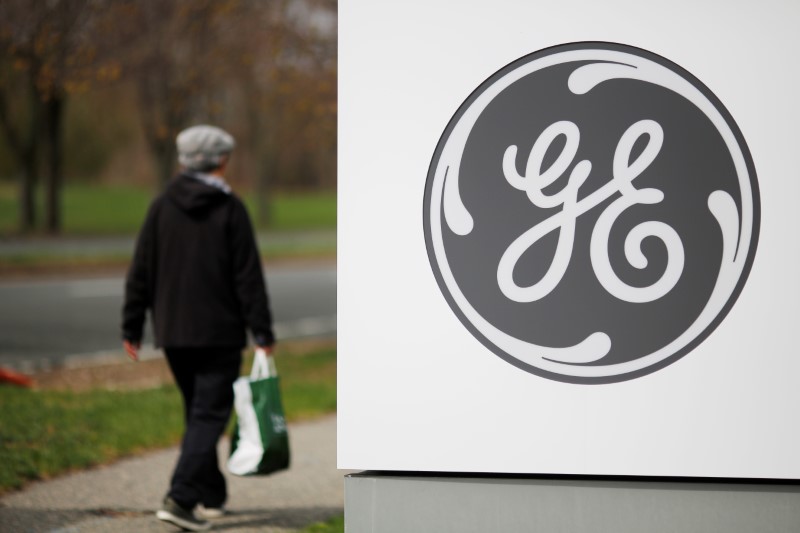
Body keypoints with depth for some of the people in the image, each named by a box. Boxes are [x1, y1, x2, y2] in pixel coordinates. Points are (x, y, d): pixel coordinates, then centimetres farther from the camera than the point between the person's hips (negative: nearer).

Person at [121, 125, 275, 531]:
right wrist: (262, 331, -4)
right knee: (210, 414, -4)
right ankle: (181, 498, -18)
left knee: (197, 411, 17)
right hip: (219, 332, -5)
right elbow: (248, 276, -8)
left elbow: (141, 271, 5)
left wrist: (132, 326, 10)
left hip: (173, 332, 5)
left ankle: (210, 496, 24)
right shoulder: (230, 209, -7)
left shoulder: (162, 207, 4)